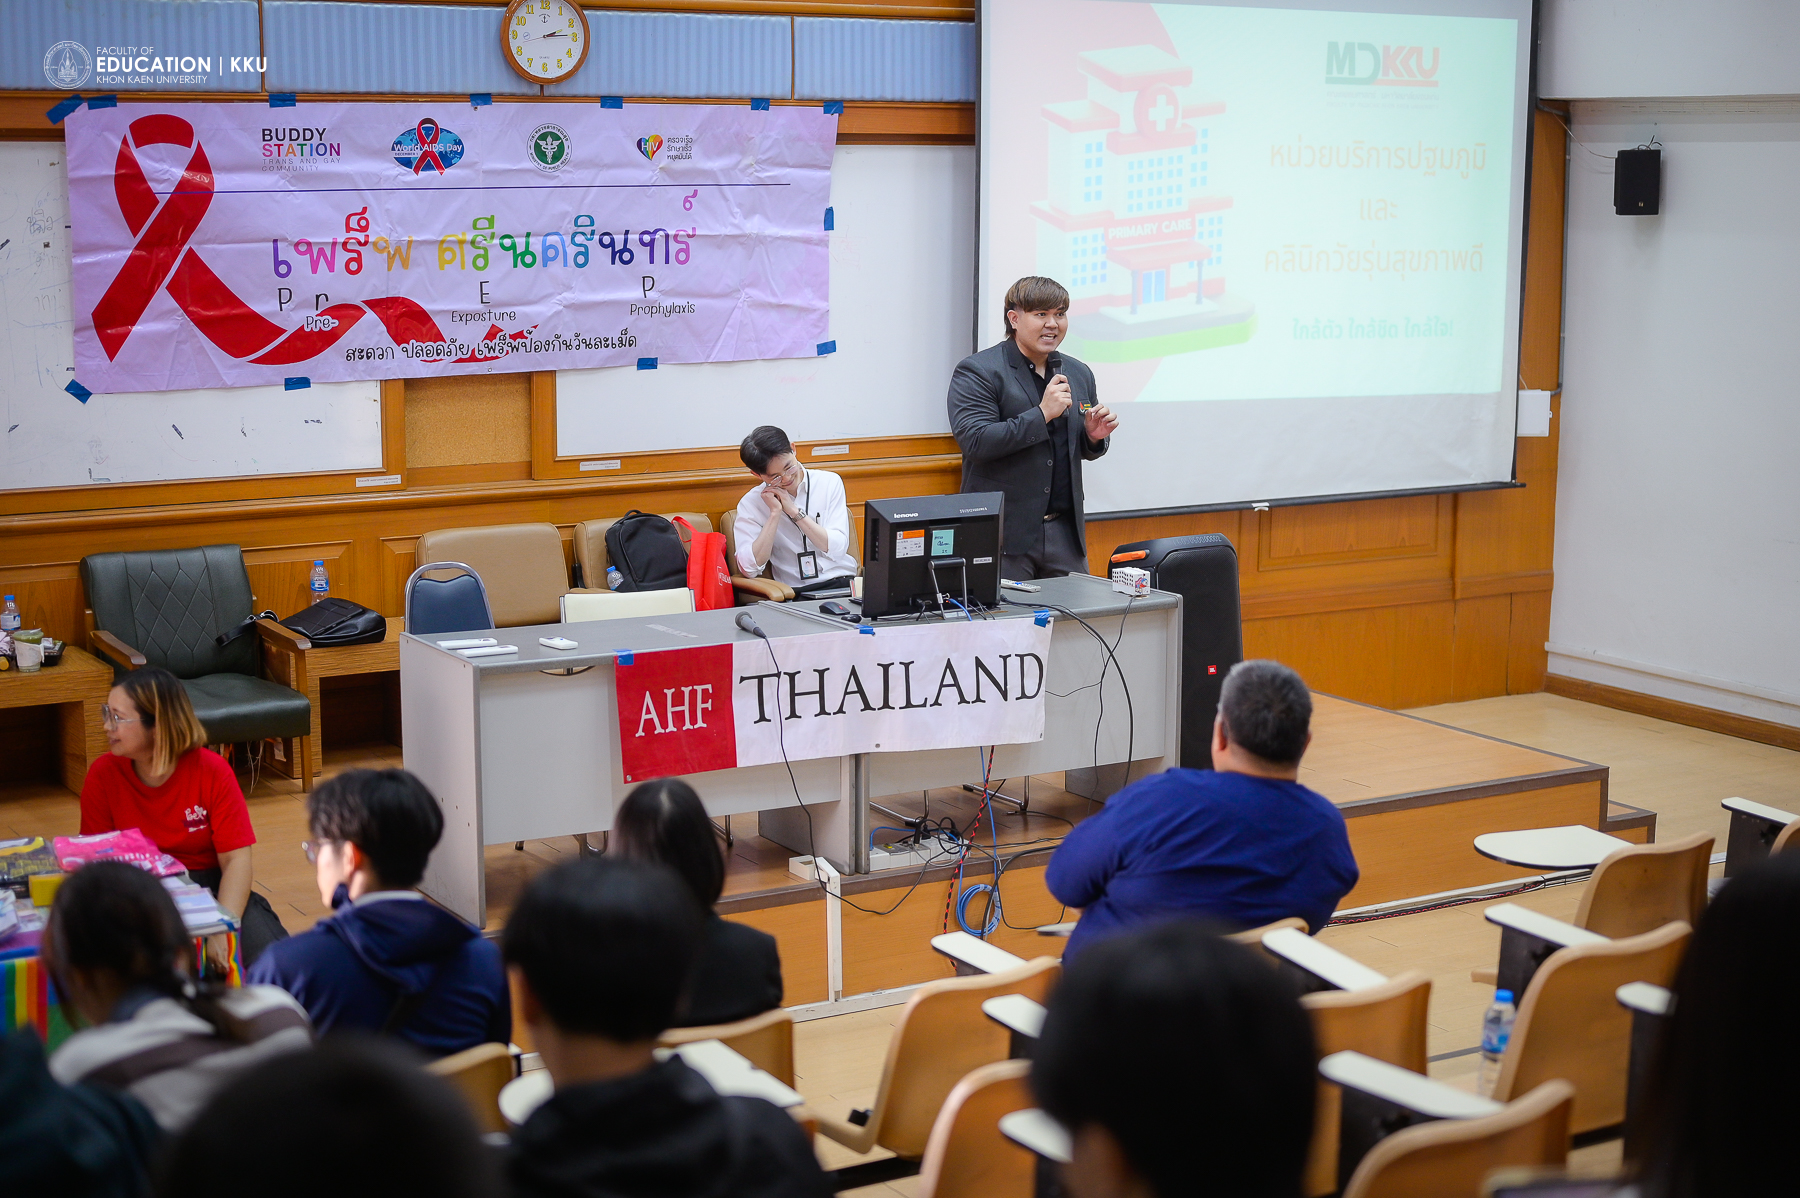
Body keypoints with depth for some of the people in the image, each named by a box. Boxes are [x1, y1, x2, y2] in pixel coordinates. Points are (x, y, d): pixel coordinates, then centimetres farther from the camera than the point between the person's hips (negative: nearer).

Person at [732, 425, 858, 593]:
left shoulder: (829, 482, 5)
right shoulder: (751, 503, 2)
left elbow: (837, 548, -3)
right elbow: (749, 569, -9)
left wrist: (794, 511, -8)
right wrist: (775, 513, -10)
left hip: (842, 585, 1)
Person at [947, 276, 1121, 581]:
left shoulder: (1079, 373, 14)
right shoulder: (977, 372, -5)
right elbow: (974, 441, -18)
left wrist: (1095, 436, -1)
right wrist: (1042, 414, -19)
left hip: (1065, 531, 6)